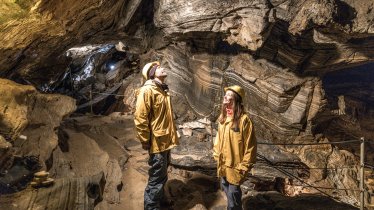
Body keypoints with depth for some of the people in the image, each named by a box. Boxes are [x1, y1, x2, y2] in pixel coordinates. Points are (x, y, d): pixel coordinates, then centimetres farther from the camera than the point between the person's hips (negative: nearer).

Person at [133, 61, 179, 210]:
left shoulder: (163, 90, 13)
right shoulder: (147, 90, -16)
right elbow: (140, 117, -20)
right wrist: (145, 141, -17)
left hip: (166, 140, 9)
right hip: (157, 142, -9)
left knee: (162, 175, 23)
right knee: (157, 178, 1)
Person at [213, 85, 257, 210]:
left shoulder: (244, 119, -21)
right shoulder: (223, 117, 2)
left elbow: (250, 146, -18)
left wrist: (244, 166, -14)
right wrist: (217, 155, 12)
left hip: (234, 165, -7)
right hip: (223, 164, 7)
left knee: (233, 193, 7)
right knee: (226, 189, 23)